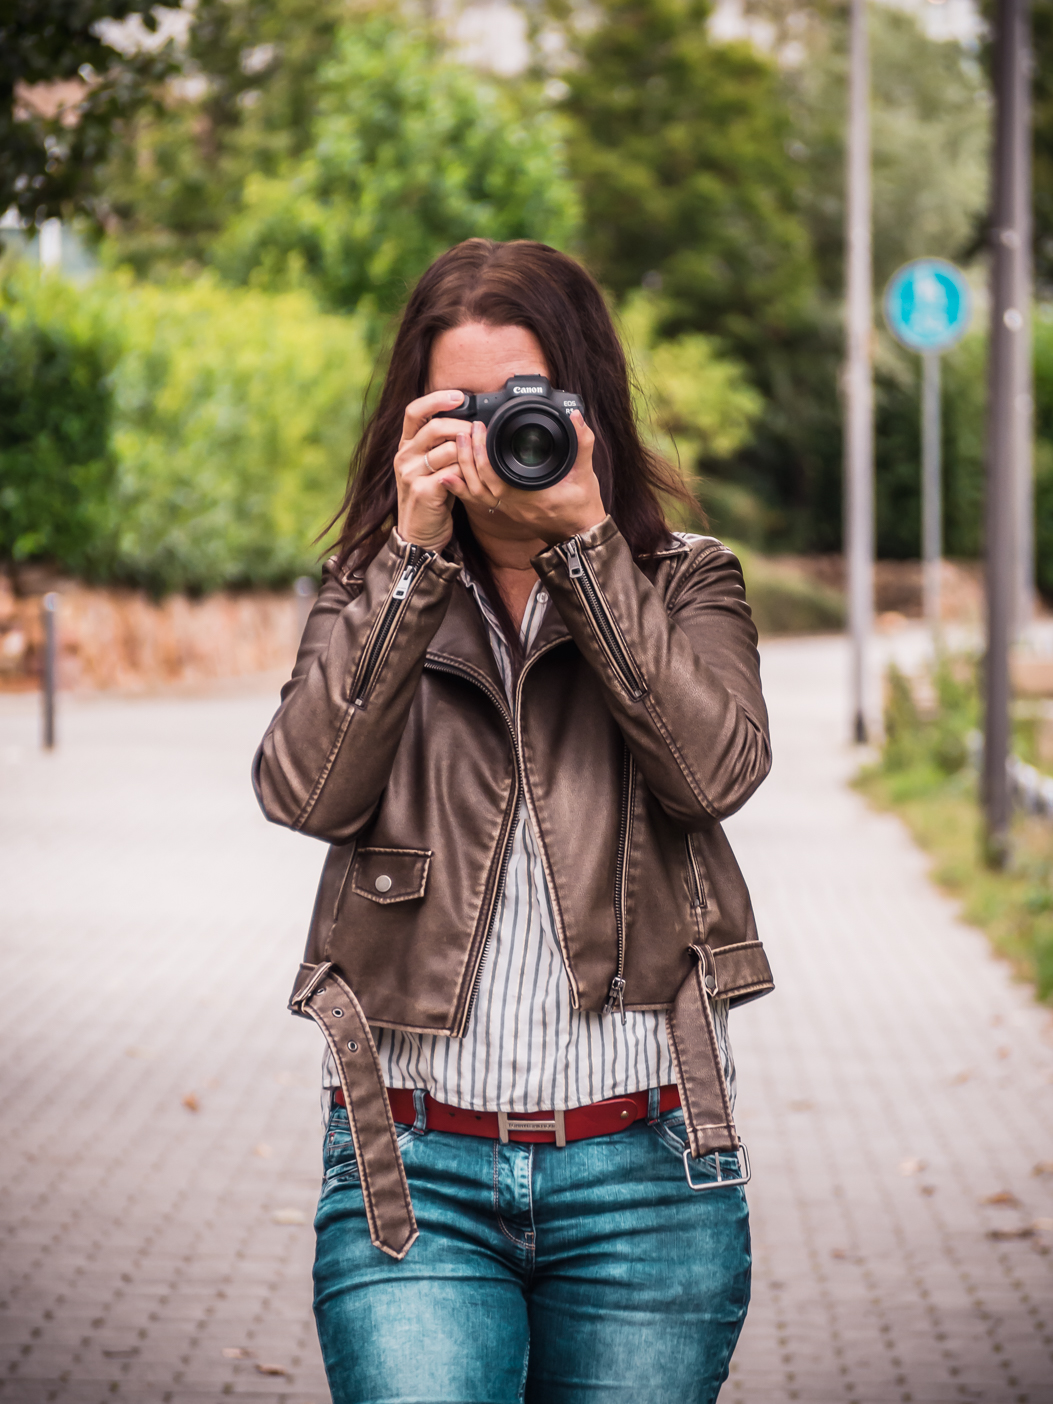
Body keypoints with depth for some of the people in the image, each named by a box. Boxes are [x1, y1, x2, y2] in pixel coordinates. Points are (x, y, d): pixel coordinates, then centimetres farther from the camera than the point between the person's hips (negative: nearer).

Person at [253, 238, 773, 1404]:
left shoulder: (685, 585, 10)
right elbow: (303, 791, -7)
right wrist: (415, 553, -10)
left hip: (642, 1173, 1)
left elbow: (716, 769, -10)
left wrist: (585, 539, -12)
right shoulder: (371, 596, 11)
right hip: (415, 1172, 0)